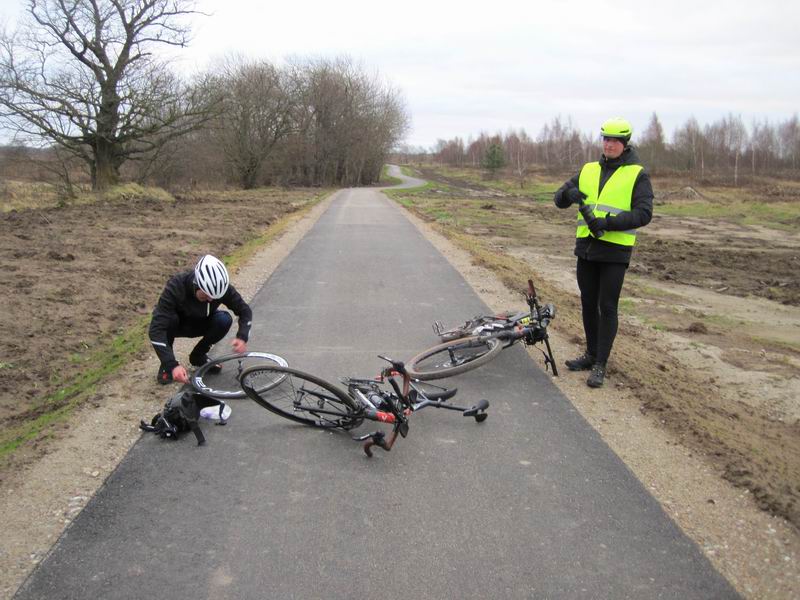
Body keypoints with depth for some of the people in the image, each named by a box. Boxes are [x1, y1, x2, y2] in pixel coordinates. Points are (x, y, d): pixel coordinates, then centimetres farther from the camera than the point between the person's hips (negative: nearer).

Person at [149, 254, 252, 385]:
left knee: (224, 319, -27)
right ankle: (166, 365, -11)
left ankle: (198, 356, -1)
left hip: (199, 324, 2)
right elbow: (156, 329, -42)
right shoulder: (176, 286, -37)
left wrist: (242, 337, -36)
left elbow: (245, 310, -15)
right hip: (176, 325, -2)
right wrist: (172, 365, -51)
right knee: (170, 318, -36)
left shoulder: (221, 287, -27)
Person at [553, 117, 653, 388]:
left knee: (607, 307, -2)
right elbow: (559, 199, 9)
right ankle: (591, 354, 27)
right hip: (586, 248, 5)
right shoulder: (588, 170, 10)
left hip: (615, 252, -5)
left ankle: (600, 365, 6)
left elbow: (644, 213, -12)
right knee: (588, 304, 12)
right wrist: (569, 194, -15)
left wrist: (609, 223, -23)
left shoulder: (637, 175, -2)